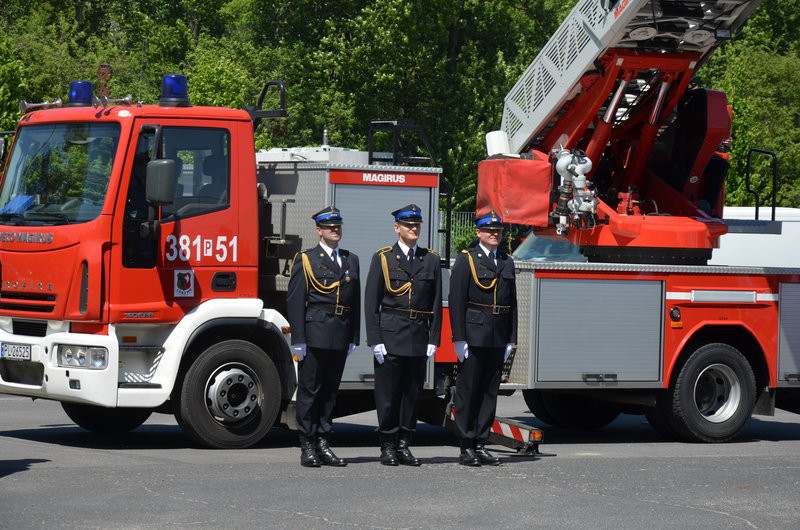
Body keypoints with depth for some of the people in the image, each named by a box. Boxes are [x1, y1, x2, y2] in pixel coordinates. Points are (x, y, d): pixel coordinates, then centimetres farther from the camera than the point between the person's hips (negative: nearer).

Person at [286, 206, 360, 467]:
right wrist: (298, 339, -11)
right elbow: (295, 301, -5)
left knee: (330, 391, 9)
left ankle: (323, 444, 13)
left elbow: (356, 301, 16)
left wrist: (353, 338, 9)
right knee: (309, 390, -2)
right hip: (315, 335, -5)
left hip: (341, 337, 5)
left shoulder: (351, 260, 16)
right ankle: (307, 447, 0)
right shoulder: (305, 260, 1)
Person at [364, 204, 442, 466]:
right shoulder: (383, 258, 3)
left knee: (412, 393, 5)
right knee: (388, 394, -1)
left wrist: (433, 340, 3)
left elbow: (436, 304, 10)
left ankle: (404, 445, 13)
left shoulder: (431, 260, 10)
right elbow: (371, 303, 0)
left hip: (419, 339, 3)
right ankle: (388, 447, 6)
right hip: (390, 336, -3)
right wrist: (375, 341, -8)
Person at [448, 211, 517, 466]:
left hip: (498, 339, 5)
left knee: (490, 391, 6)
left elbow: (512, 302, 15)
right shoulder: (466, 259, -2)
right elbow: (456, 300, -8)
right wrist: (459, 338, -14)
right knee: (468, 391, -2)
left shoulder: (507, 262, 14)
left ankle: (480, 444, 11)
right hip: (473, 336, -5)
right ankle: (466, 447, 2)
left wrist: (510, 339, 9)